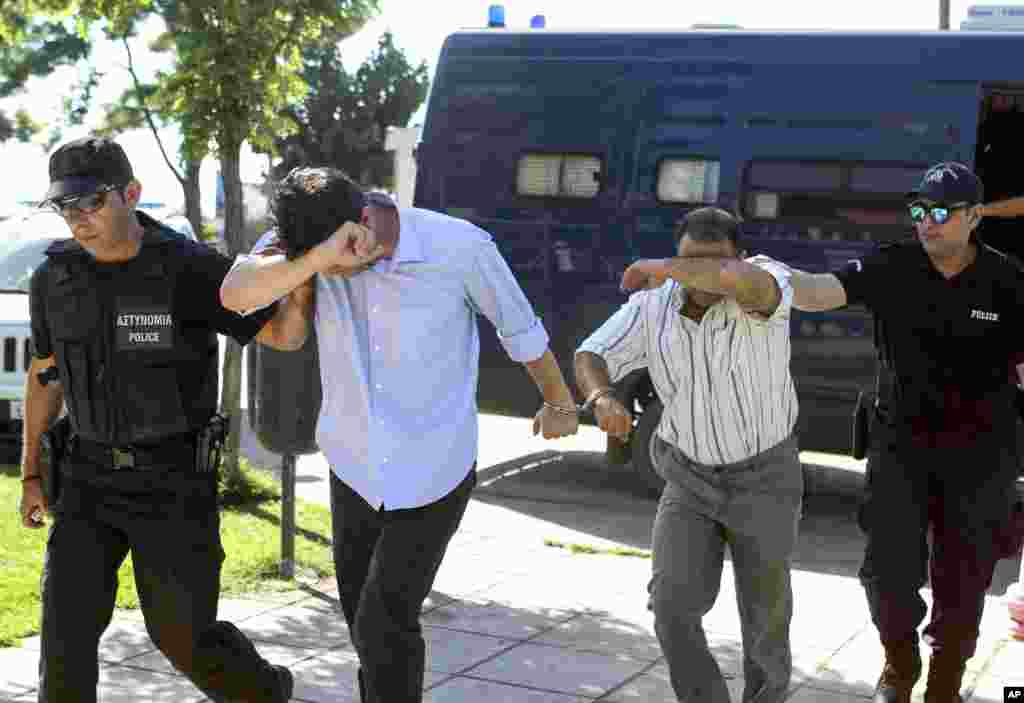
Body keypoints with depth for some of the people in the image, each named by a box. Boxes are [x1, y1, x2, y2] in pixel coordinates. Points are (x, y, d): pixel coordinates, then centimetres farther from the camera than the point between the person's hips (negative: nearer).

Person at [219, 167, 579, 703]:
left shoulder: (460, 246, -19)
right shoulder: (304, 238, -12)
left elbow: (519, 326, -2)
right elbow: (235, 295, -30)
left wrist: (559, 404, 13)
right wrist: (321, 256, -44)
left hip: (432, 476, -4)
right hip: (356, 470, 4)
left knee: (382, 628, -9)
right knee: (367, 623, 17)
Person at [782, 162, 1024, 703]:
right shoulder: (892, 268, -8)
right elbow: (819, 292, -21)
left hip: (978, 454, 0)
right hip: (901, 441, 0)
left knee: (962, 582, 7)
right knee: (889, 570, -3)